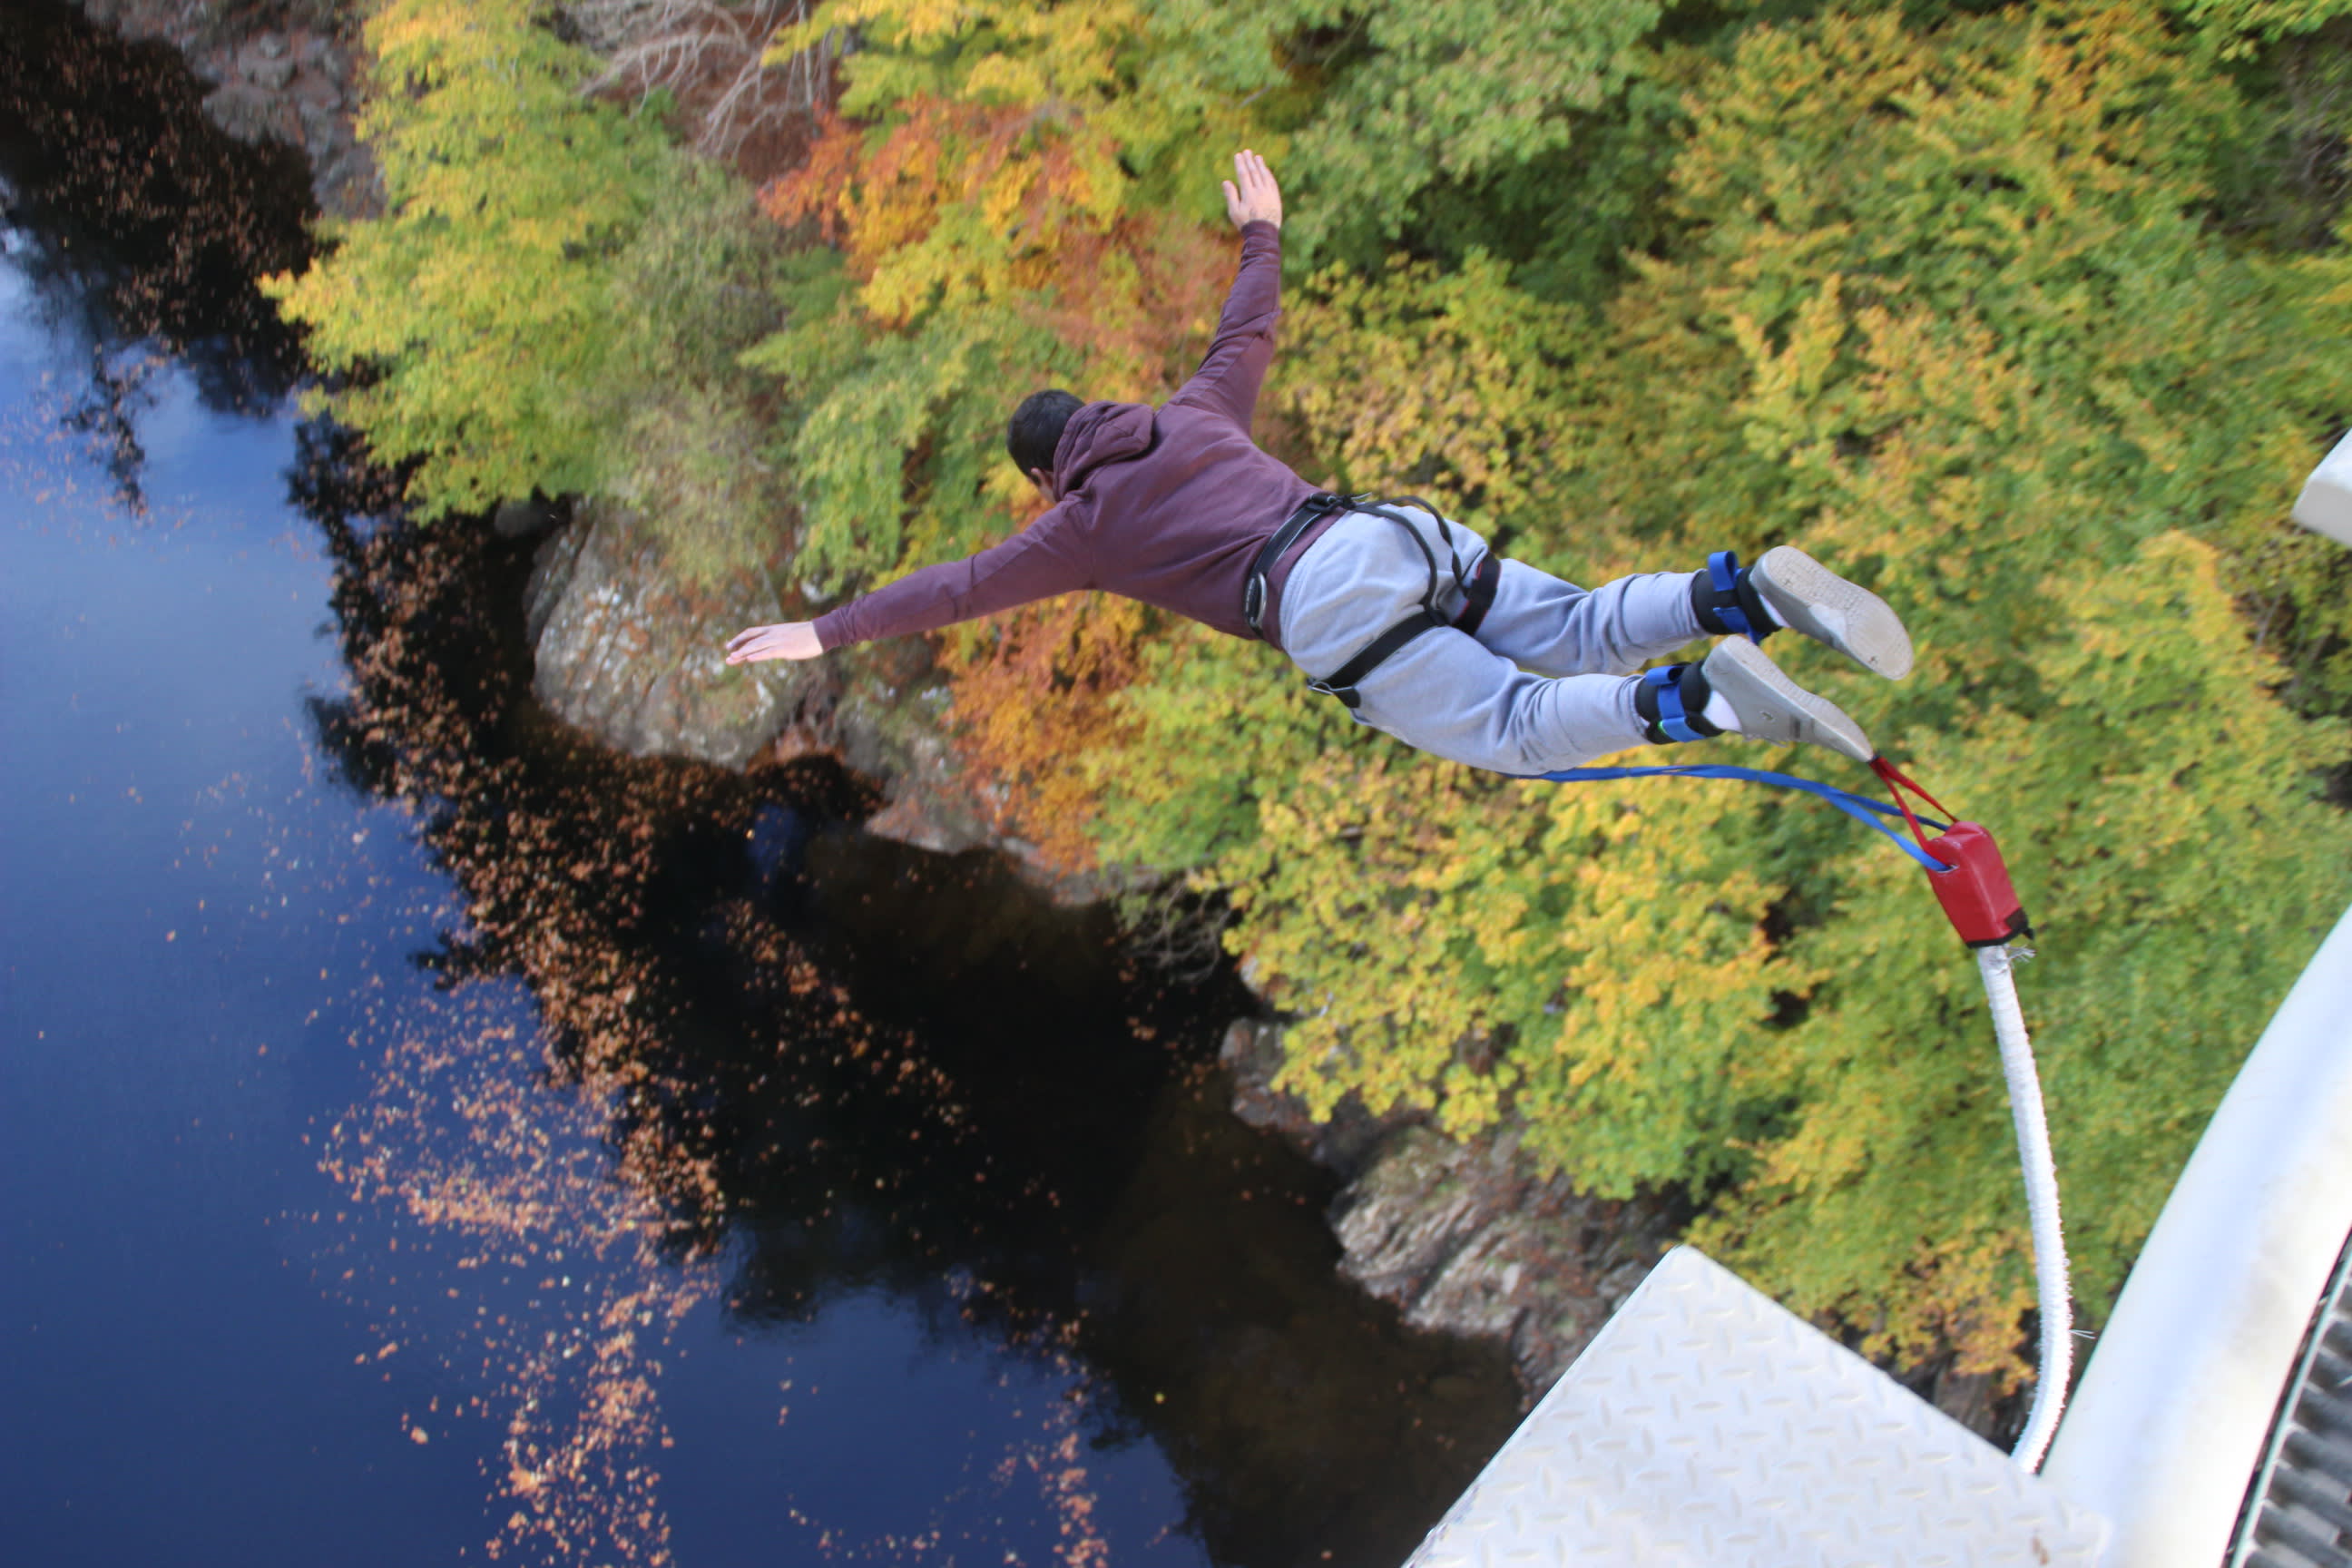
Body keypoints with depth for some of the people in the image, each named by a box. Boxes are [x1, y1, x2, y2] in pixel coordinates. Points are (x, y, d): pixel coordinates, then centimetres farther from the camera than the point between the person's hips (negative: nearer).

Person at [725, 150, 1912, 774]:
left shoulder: (1082, 525, 15)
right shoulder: (1192, 417, 30)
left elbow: (958, 588, 18)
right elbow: (1250, 335, 44)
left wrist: (828, 632, 24)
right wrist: (1261, 235, 60)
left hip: (1326, 602, -6)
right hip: (1399, 529, 6)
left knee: (1516, 727, -10)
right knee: (1582, 634, 4)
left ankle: (1702, 702, -34)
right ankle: (1751, 594, -20)